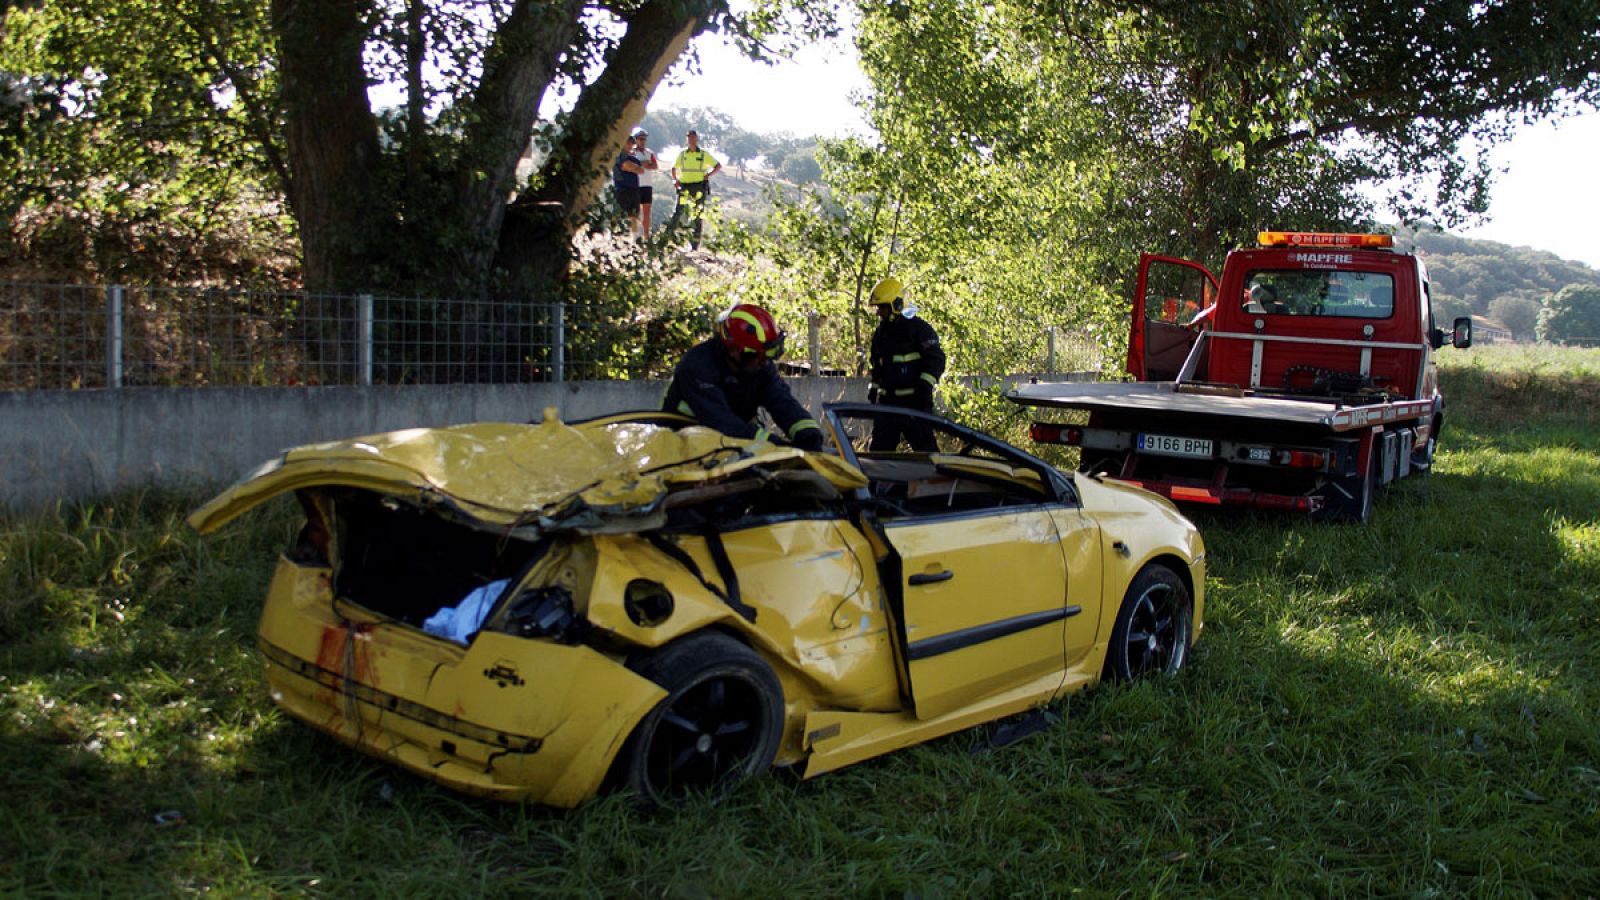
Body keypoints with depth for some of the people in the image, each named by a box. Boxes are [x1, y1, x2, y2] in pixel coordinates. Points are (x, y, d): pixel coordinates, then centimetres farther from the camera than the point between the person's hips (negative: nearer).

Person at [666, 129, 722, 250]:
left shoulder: (704, 155, 4)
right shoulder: (682, 154, 10)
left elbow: (719, 166, 9)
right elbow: (674, 168, 22)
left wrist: (708, 175, -6)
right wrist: (675, 180, 4)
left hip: (699, 187, -1)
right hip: (684, 187, 1)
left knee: (697, 217, 3)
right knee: (677, 212, -12)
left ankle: (695, 245, 9)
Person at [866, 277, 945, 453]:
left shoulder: (918, 328, -7)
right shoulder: (880, 334, 16)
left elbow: (936, 359, -11)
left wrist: (925, 385, -20)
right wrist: (873, 392, 20)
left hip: (915, 400, -7)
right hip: (887, 401, 7)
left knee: (924, 444, -9)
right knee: (879, 447, 8)